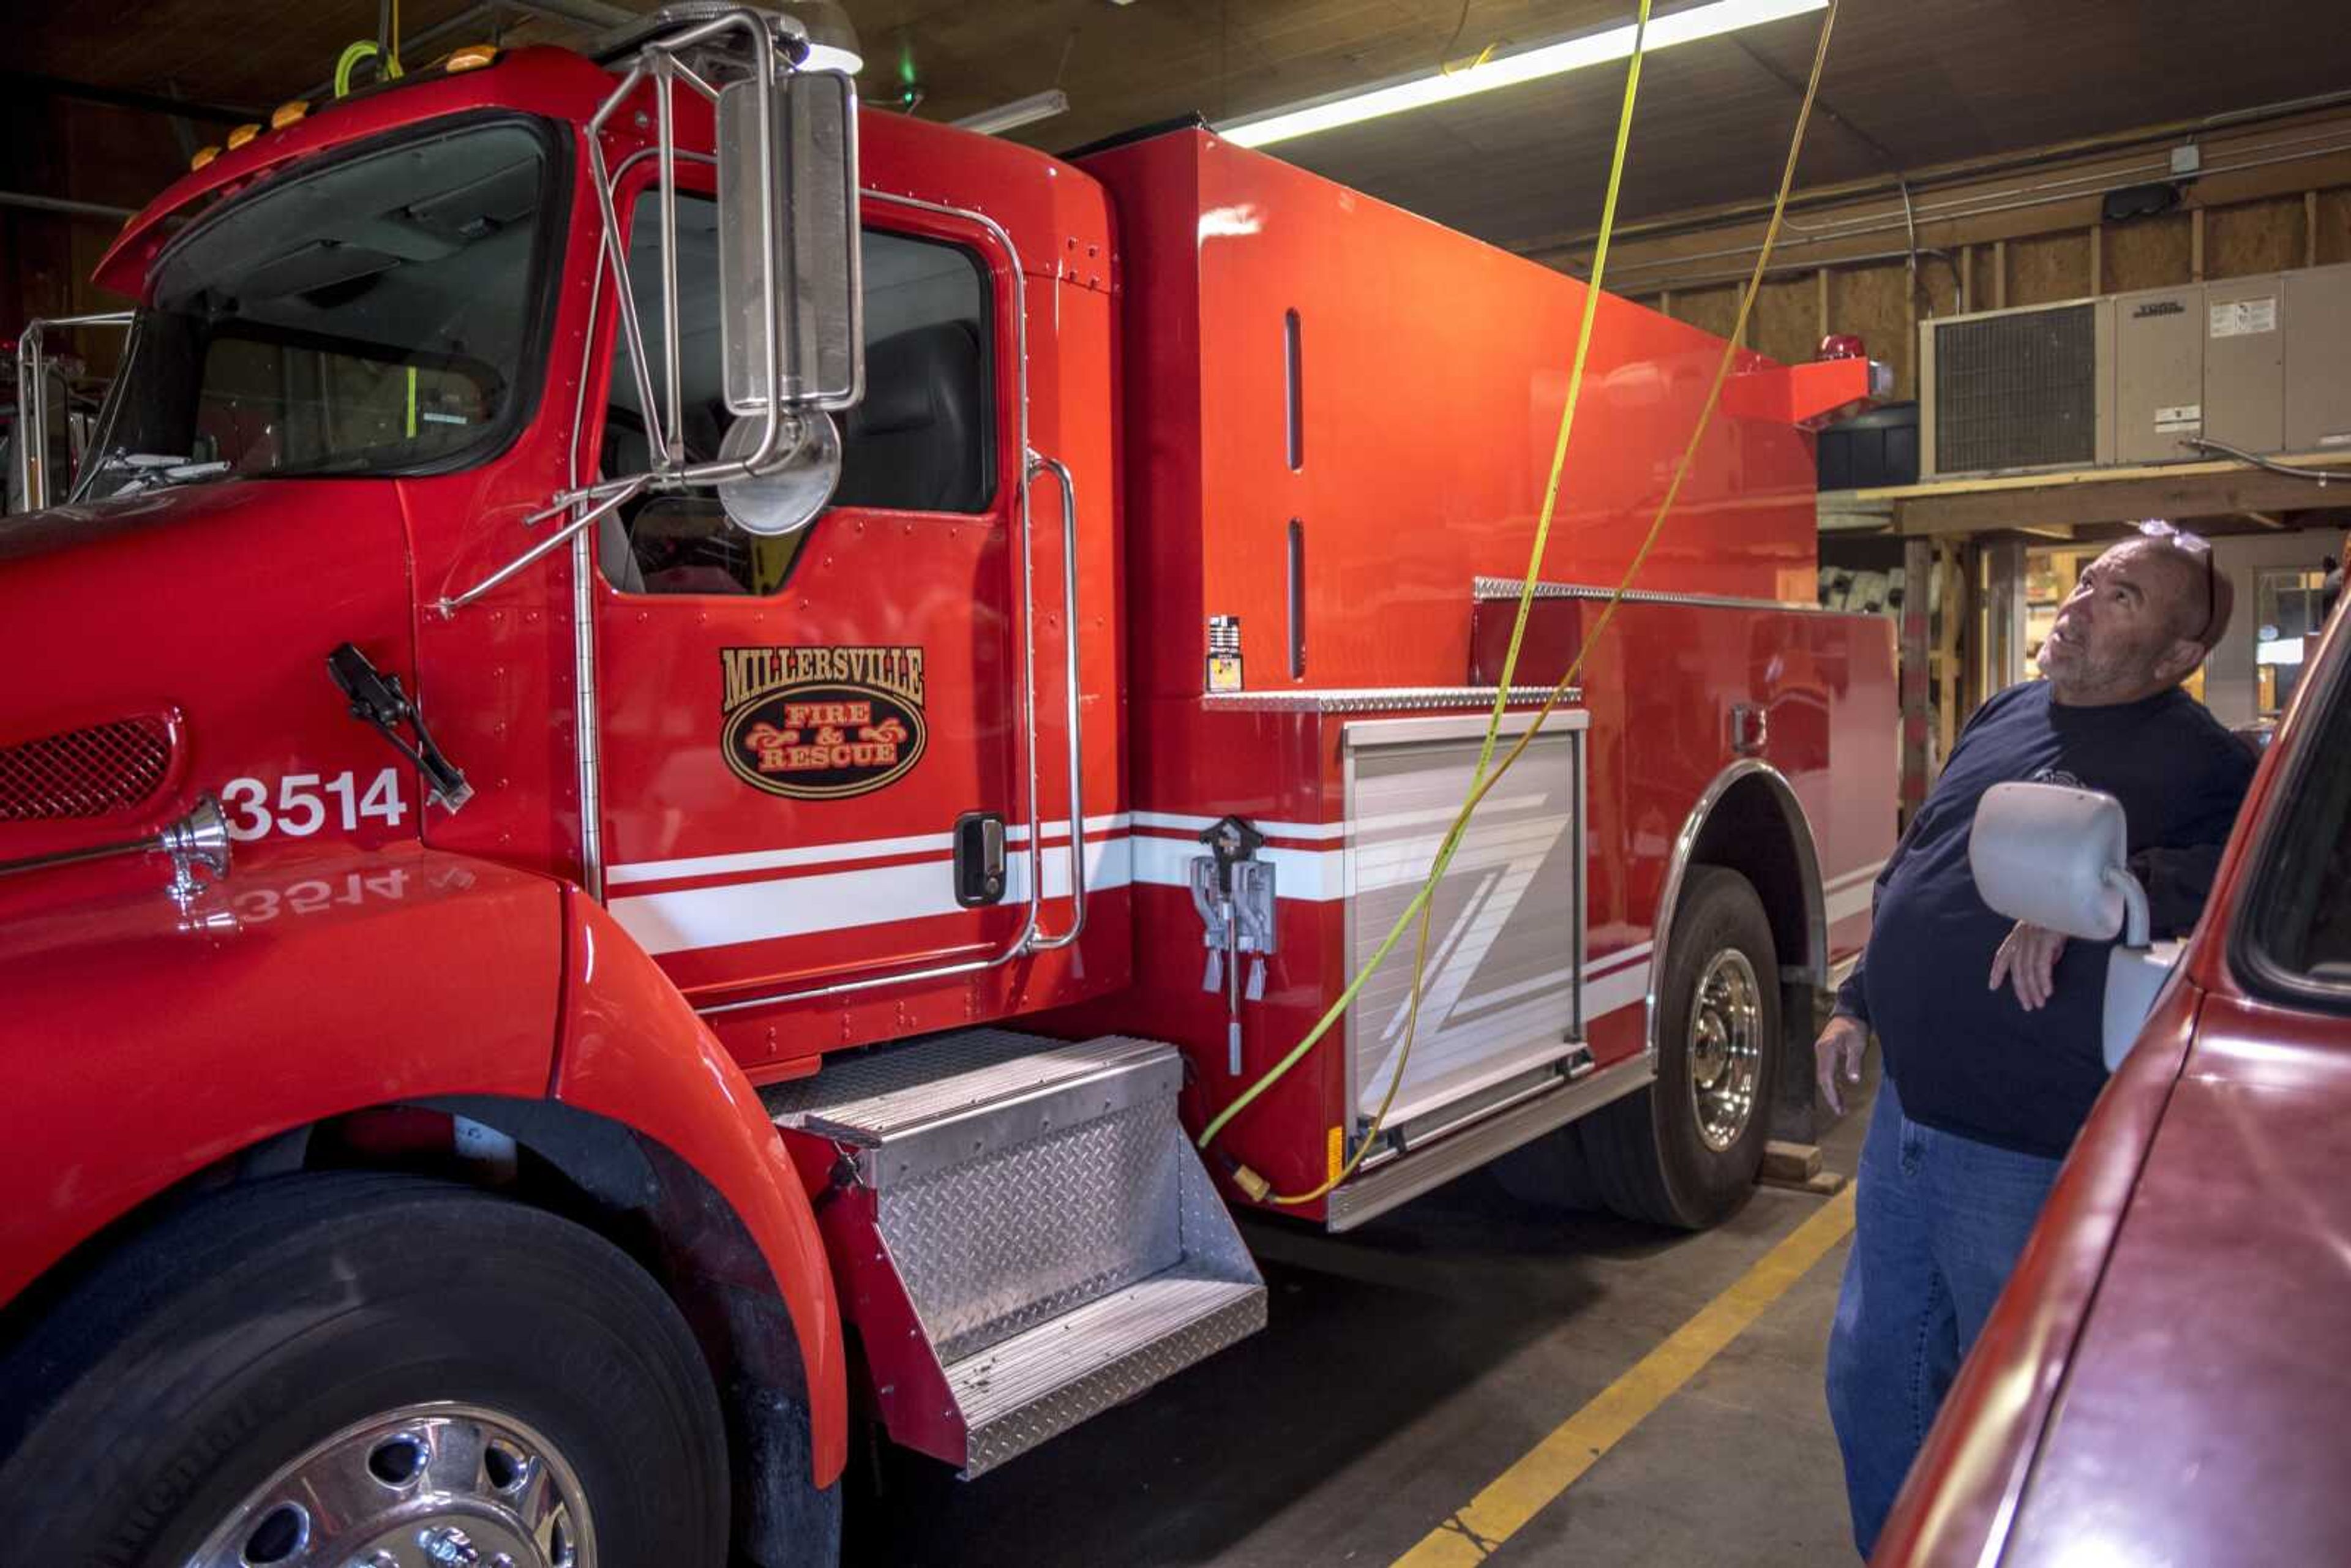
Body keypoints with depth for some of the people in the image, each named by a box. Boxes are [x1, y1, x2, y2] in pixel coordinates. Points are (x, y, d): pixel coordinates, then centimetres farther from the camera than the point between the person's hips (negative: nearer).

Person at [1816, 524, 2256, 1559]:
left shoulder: (2202, 761, -11)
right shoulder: (2005, 717, 10)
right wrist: (1857, 1004, 19)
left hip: (2031, 1156, -7)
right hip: (1905, 1116, 7)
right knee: (1872, 1378, 19)